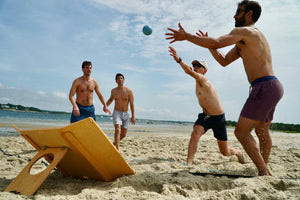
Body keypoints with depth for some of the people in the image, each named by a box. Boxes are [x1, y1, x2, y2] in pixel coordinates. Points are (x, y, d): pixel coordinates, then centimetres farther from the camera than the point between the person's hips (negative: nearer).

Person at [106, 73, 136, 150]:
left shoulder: (129, 91, -5)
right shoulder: (113, 91, 2)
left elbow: (132, 104, -3)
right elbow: (111, 99, 21)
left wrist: (133, 116, -5)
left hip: (125, 114, 1)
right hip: (117, 113, -1)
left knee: (123, 134, 8)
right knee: (117, 129, -23)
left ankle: (114, 143, 36)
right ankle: (117, 149, -24)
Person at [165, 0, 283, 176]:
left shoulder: (244, 31, -7)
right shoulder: (244, 41, 23)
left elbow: (216, 43, -22)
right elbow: (224, 61, 23)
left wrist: (186, 36, -14)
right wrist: (209, 44, 15)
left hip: (265, 87, -11)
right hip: (273, 87, 11)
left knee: (241, 131, -10)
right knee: (262, 131, 21)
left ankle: (264, 172, -6)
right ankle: (265, 170, 34)